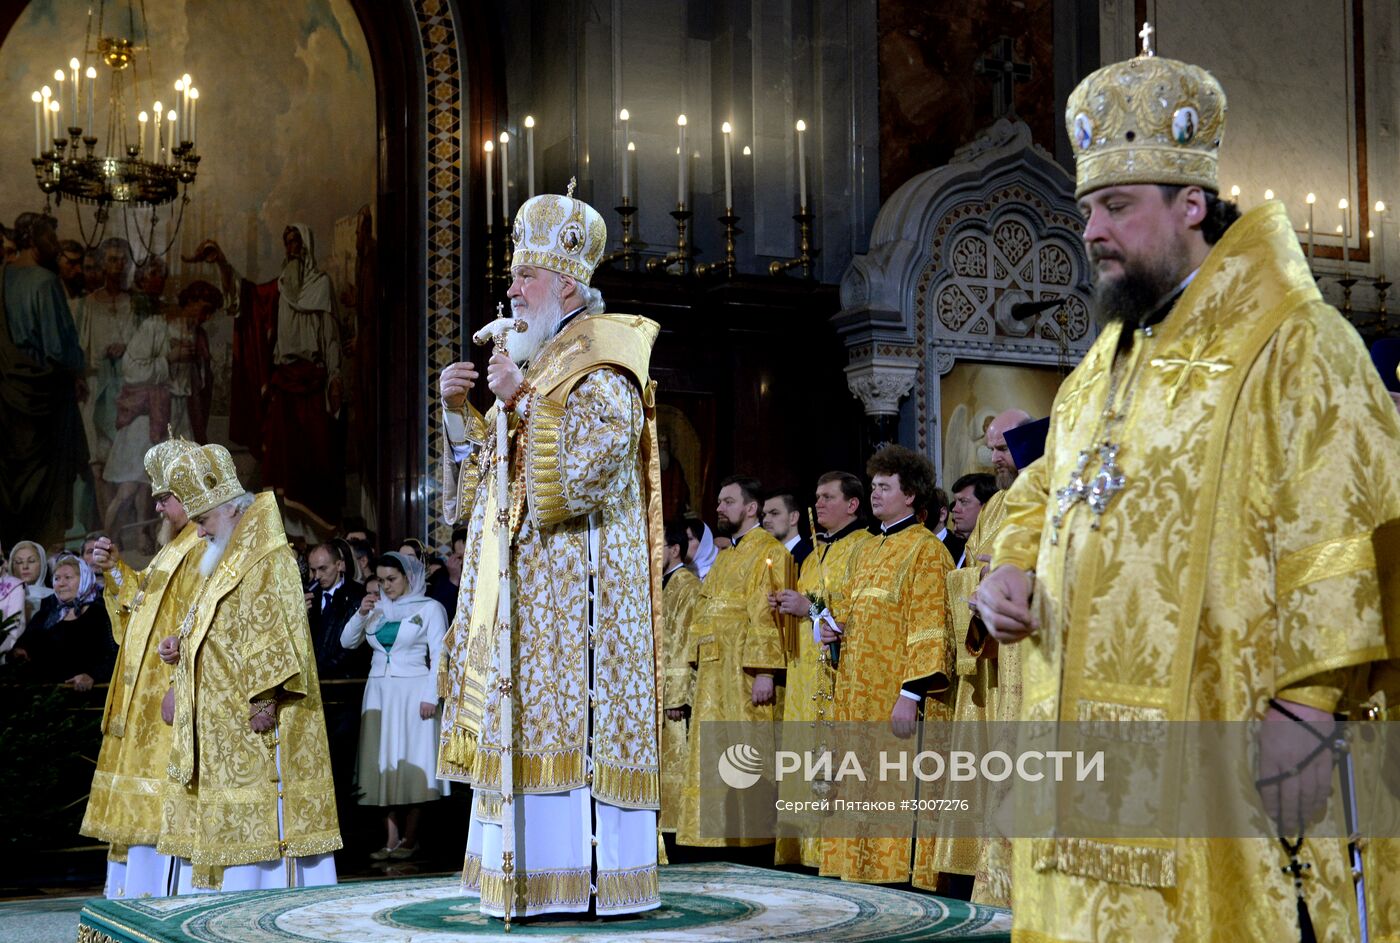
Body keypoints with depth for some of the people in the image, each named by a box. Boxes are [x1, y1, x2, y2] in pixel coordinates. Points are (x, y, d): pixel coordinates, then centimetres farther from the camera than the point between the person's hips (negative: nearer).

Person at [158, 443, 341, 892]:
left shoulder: (268, 561, -12)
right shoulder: (231, 561, 19)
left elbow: (273, 637, -20)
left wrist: (264, 700, -24)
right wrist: (184, 643, 8)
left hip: (251, 724, -10)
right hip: (218, 720, 10)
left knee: (255, 822, -8)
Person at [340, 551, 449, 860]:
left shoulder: (429, 608, 0)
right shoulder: (377, 607, 11)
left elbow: (439, 655, -3)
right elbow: (347, 642, 10)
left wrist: (430, 697, -11)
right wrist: (361, 614, -6)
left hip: (413, 692, -4)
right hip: (379, 692, 4)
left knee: (411, 763, -4)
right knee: (384, 764, 2)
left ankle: (410, 838, 2)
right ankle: (392, 838, 4)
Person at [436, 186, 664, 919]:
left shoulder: (600, 370, -7)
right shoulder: (536, 367, 20)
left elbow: (583, 472, -19)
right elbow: (484, 484, 21)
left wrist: (522, 402, -16)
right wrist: (460, 415, 7)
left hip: (574, 585, -9)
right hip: (525, 589, 9)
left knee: (569, 718, -10)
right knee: (531, 728, 6)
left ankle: (588, 876, -7)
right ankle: (537, 871, 9)